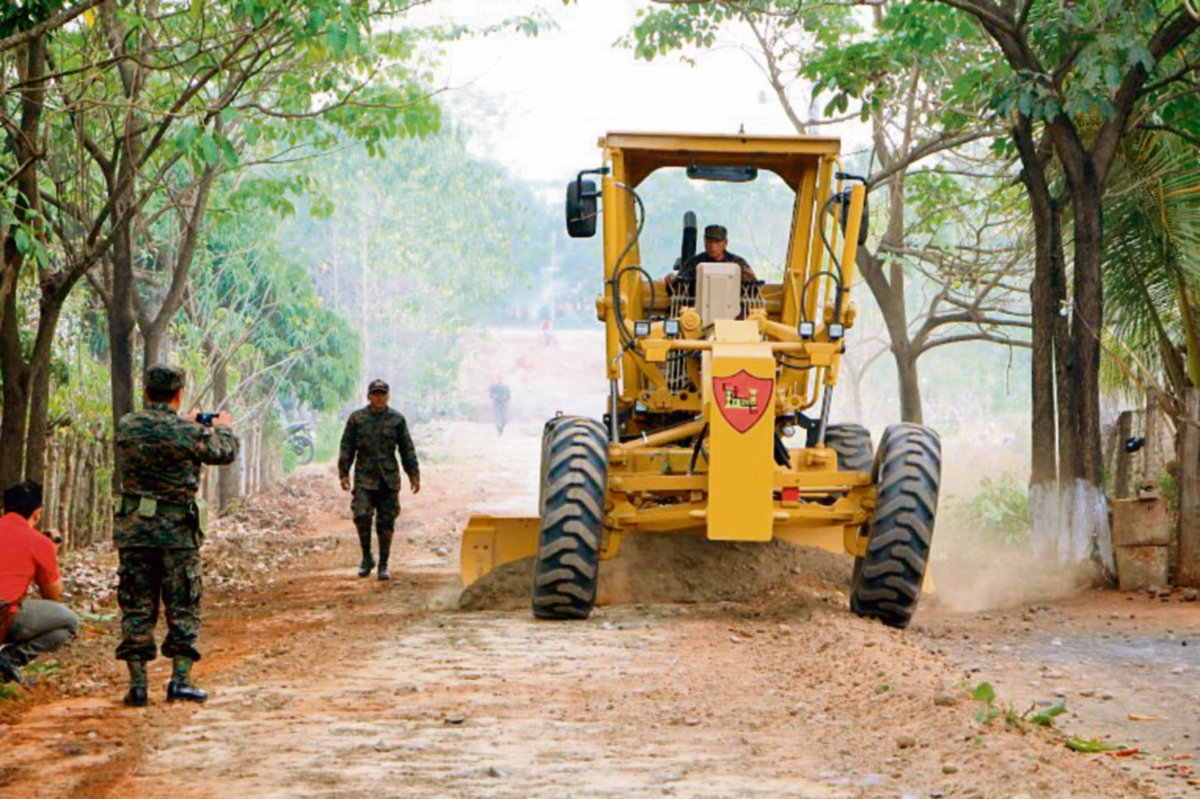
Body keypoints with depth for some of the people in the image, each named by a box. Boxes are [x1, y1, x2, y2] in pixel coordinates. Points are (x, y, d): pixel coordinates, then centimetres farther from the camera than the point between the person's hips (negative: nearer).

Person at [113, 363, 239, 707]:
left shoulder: (126, 427, -1)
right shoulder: (190, 432, -11)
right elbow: (225, 452, 6)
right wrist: (223, 427, 28)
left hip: (133, 527, 3)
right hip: (177, 530, -3)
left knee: (136, 606, 8)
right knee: (183, 608, 7)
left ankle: (137, 683, 5)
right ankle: (180, 680, 2)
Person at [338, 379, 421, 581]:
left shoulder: (397, 420, 5)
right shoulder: (357, 419, 4)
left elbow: (407, 449, 9)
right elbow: (346, 448, 6)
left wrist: (414, 474, 6)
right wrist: (343, 473, -1)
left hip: (389, 480, 1)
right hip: (364, 478, -1)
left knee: (386, 523, 2)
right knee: (362, 516, -14)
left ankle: (383, 565, 11)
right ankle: (367, 558, 5)